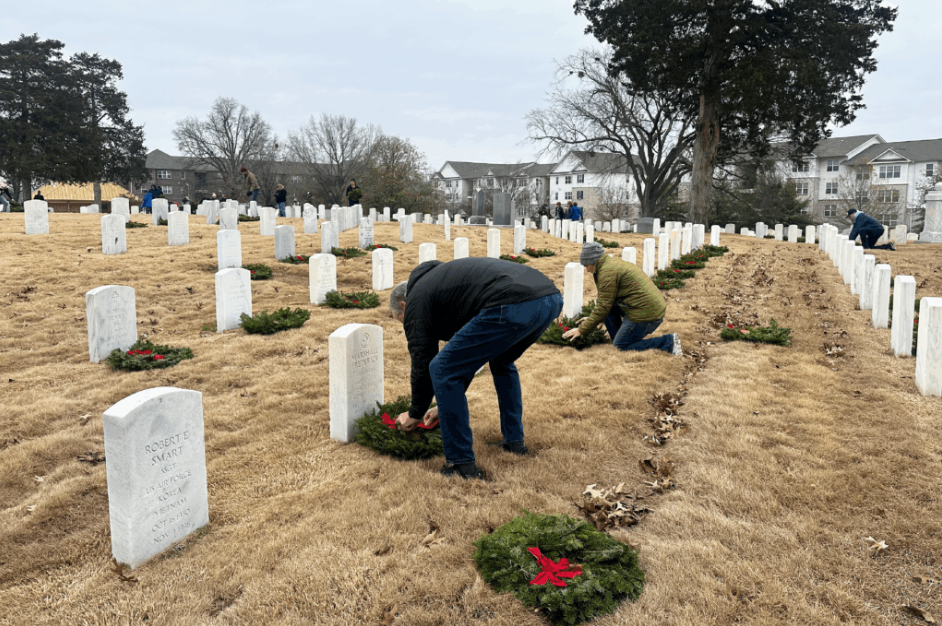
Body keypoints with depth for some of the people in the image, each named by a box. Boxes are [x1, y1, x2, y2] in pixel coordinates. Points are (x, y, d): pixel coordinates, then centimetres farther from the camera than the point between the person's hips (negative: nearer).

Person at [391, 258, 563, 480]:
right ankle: (514, 441, 38)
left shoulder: (417, 298, 14)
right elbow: (466, 357, 43)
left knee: (442, 370, 3)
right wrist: (446, 406, 48)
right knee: (502, 362, 36)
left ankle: (461, 463, 8)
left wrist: (414, 414, 30)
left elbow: (422, 363, 14)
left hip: (512, 307, -10)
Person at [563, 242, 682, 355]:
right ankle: (619, 340, 13)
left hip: (645, 313, -10)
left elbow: (603, 307, -12)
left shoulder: (607, 271, -13)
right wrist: (591, 319, 29)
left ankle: (669, 342, -5)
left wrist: (581, 330, -5)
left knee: (621, 347, -3)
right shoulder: (614, 263, 18)